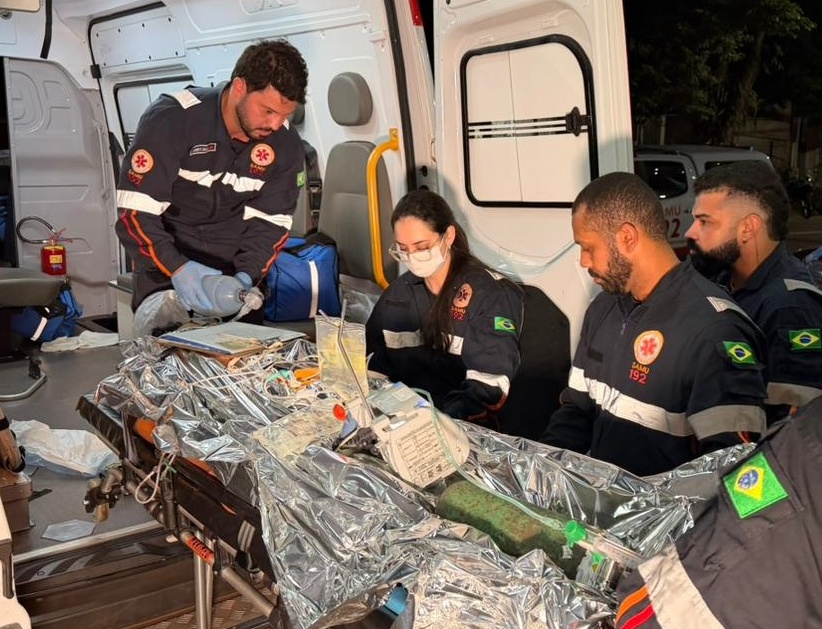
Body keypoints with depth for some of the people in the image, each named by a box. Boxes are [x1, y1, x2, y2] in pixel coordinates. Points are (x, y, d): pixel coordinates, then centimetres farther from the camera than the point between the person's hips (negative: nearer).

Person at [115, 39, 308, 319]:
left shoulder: (285, 143, -10)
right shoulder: (172, 120, -23)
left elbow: (270, 221, -5)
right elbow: (135, 211, -25)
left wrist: (247, 275, -23)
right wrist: (177, 268, -40)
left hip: (237, 268, 3)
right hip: (164, 267, -3)